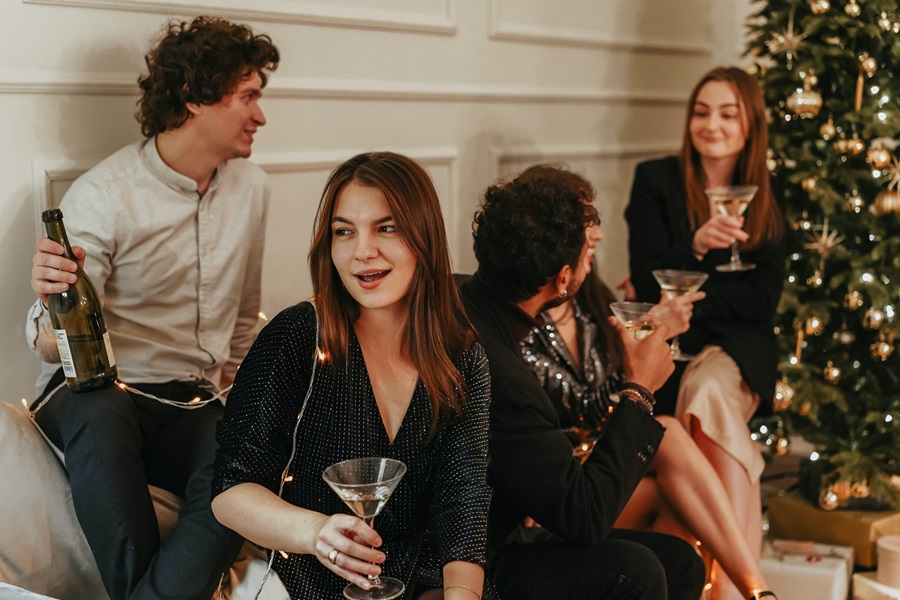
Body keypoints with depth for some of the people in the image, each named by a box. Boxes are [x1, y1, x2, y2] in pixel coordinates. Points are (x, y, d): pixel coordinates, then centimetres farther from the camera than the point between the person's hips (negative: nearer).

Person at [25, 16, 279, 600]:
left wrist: (229, 388, 12)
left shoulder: (252, 187, 8)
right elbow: (53, 347, -15)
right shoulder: (102, 195, -11)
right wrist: (53, 301, -37)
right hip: (97, 394, -3)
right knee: (100, 413, -40)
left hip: (191, 405, 4)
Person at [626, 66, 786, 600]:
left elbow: (762, 302, 2)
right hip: (672, 347, 0)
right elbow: (649, 285, -2)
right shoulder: (655, 180, 6)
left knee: (709, 391, -34)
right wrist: (695, 246, -20)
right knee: (704, 392, -34)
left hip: (739, 347, 0)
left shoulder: (766, 202, 11)